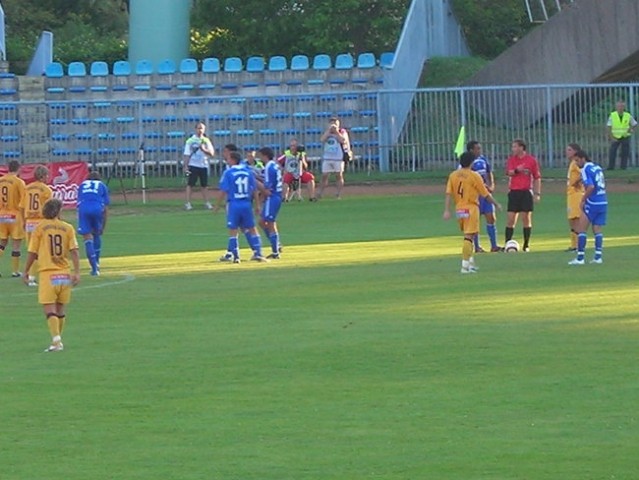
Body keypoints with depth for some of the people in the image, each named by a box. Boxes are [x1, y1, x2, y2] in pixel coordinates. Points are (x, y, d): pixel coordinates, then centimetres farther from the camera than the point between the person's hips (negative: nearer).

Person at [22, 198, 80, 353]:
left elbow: (32, 253, 1)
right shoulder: (67, 228, 4)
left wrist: (26, 271, 13)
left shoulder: (40, 228, -1)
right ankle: (57, 341, 22)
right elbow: (74, 251, -5)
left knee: (49, 309, -6)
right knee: (61, 309, 15)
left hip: (47, 273, -3)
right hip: (64, 274, 3)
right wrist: (77, 272, -5)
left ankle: (56, 339, -21)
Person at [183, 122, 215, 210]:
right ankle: (188, 203, -4)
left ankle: (207, 202, 14)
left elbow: (211, 153, -1)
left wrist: (203, 149, -18)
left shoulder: (206, 141, 7)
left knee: (205, 185, 7)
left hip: (203, 165, 3)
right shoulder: (190, 141, -1)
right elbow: (187, 154, -2)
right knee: (190, 184, -5)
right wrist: (185, 166, -9)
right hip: (193, 165, -3)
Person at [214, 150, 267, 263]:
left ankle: (235, 256, 1)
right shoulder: (248, 172, 6)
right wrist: (257, 205, 13)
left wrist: (218, 205, 1)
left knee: (233, 231, 3)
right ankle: (258, 253, 4)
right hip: (247, 204, 3)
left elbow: (223, 191, -8)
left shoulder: (228, 173, -5)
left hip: (233, 204, -3)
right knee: (251, 229, 9)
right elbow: (255, 190, 7)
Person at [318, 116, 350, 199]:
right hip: (327, 158, 3)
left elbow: (343, 140, -18)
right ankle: (320, 194, 6)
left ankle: (339, 194, 4)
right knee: (324, 176, 2)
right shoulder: (327, 132, 10)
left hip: (338, 158, -3)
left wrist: (336, 132, -13)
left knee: (339, 175, 1)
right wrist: (329, 130, -11)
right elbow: (322, 140, -9)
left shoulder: (342, 132, 1)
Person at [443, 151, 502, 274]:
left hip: (459, 209, 6)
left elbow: (448, 194, -2)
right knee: (468, 237, -8)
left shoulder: (453, 175, 4)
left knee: (468, 236, 21)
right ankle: (465, 265, -15)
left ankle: (471, 262, 24)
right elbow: (486, 194, -4)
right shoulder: (474, 176, -9)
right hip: (471, 209, -6)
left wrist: (447, 210, -3)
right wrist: (496, 205, 9)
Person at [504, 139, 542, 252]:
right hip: (514, 192, 2)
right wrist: (517, 170, -28)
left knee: (526, 218, 0)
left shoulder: (531, 160, 1)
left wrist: (537, 193, -1)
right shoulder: (511, 159, 7)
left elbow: (537, 178, 4)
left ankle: (526, 245, 6)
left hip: (526, 192, -2)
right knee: (510, 219, -1)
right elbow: (508, 173, -8)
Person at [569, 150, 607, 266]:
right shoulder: (597, 168, 13)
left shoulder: (585, 170, -11)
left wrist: (583, 200, -12)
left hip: (592, 203, -7)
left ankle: (580, 258, -2)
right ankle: (598, 256, 6)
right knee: (597, 230, 12)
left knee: (582, 229, 1)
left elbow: (590, 187, -22)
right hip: (603, 203, 7)